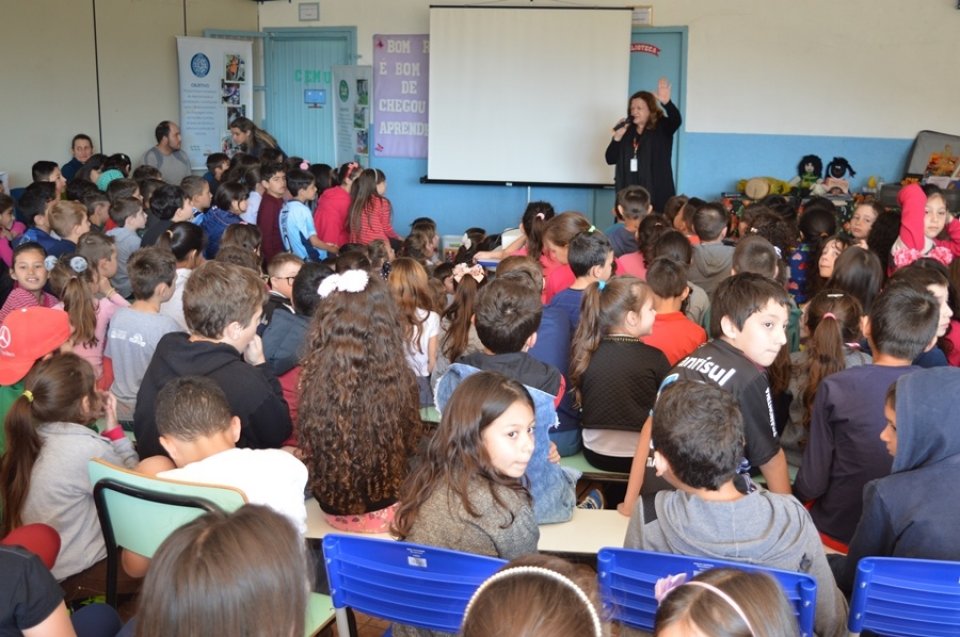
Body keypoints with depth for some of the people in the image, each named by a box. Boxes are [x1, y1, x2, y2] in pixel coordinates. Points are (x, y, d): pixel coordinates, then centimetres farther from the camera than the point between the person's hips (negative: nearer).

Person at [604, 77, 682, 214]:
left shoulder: (662, 127, 1)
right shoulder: (625, 130, 9)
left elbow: (676, 120, -21)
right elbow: (610, 159, 9)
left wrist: (666, 103, -40)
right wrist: (617, 139, -8)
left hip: (656, 193, -3)